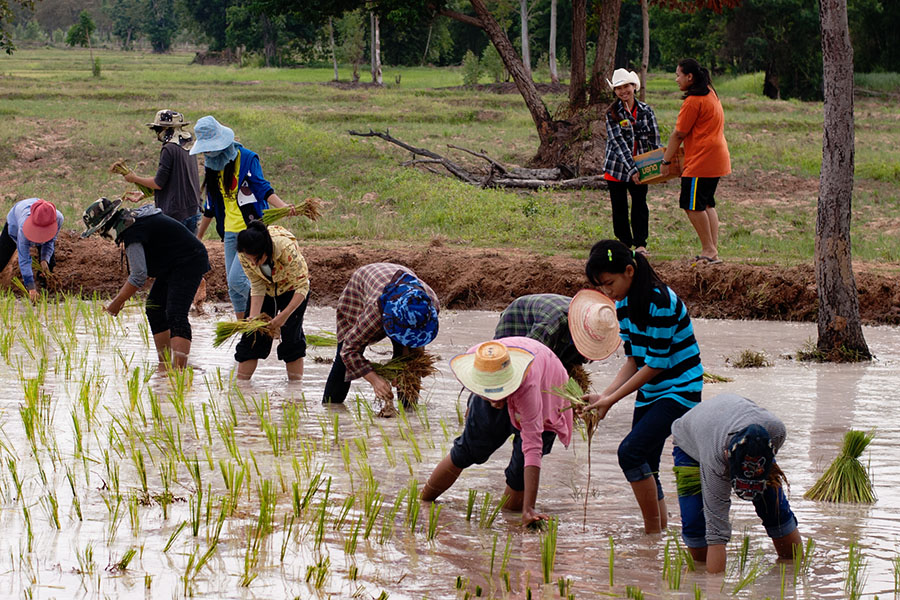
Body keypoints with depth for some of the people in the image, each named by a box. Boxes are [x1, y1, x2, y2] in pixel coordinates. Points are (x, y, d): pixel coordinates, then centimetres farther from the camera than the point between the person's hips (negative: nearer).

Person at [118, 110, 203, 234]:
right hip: (193, 211, 9)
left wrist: (135, 178, 1)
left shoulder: (169, 149, -14)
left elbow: (159, 183, -14)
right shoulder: (188, 148, 12)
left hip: (175, 214, -8)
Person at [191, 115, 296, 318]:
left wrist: (283, 207, -33)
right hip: (231, 232, 7)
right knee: (233, 287, 5)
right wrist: (198, 238, 23)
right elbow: (211, 207, 20)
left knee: (237, 280, -17)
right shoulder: (212, 165, 11)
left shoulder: (247, 158, -9)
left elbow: (263, 189, -15)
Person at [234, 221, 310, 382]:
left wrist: (284, 316, -40)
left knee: (291, 336, -9)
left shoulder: (286, 247, -41)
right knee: (251, 335, -1)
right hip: (266, 288, 3)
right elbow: (257, 286, -18)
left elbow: (302, 285, -33)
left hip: (291, 288, -3)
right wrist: (254, 316, -30)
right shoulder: (244, 255, -28)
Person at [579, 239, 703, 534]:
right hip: (649, 393, 9)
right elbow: (634, 360, 8)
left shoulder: (661, 302, -22)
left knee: (631, 451, -21)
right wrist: (604, 395, -7)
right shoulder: (623, 305, 5)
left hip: (681, 390, -9)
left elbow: (656, 364, -20)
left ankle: (654, 532, -13)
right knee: (646, 469, 6)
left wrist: (612, 399, -18)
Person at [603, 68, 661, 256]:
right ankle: (624, 242, 19)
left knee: (640, 204, -3)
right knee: (619, 207, 7)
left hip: (639, 167, 1)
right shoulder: (612, 114, -8)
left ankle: (640, 243, 5)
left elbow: (654, 140, 4)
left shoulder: (646, 110, 0)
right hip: (617, 167, -1)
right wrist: (631, 169, -23)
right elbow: (618, 142, -15)